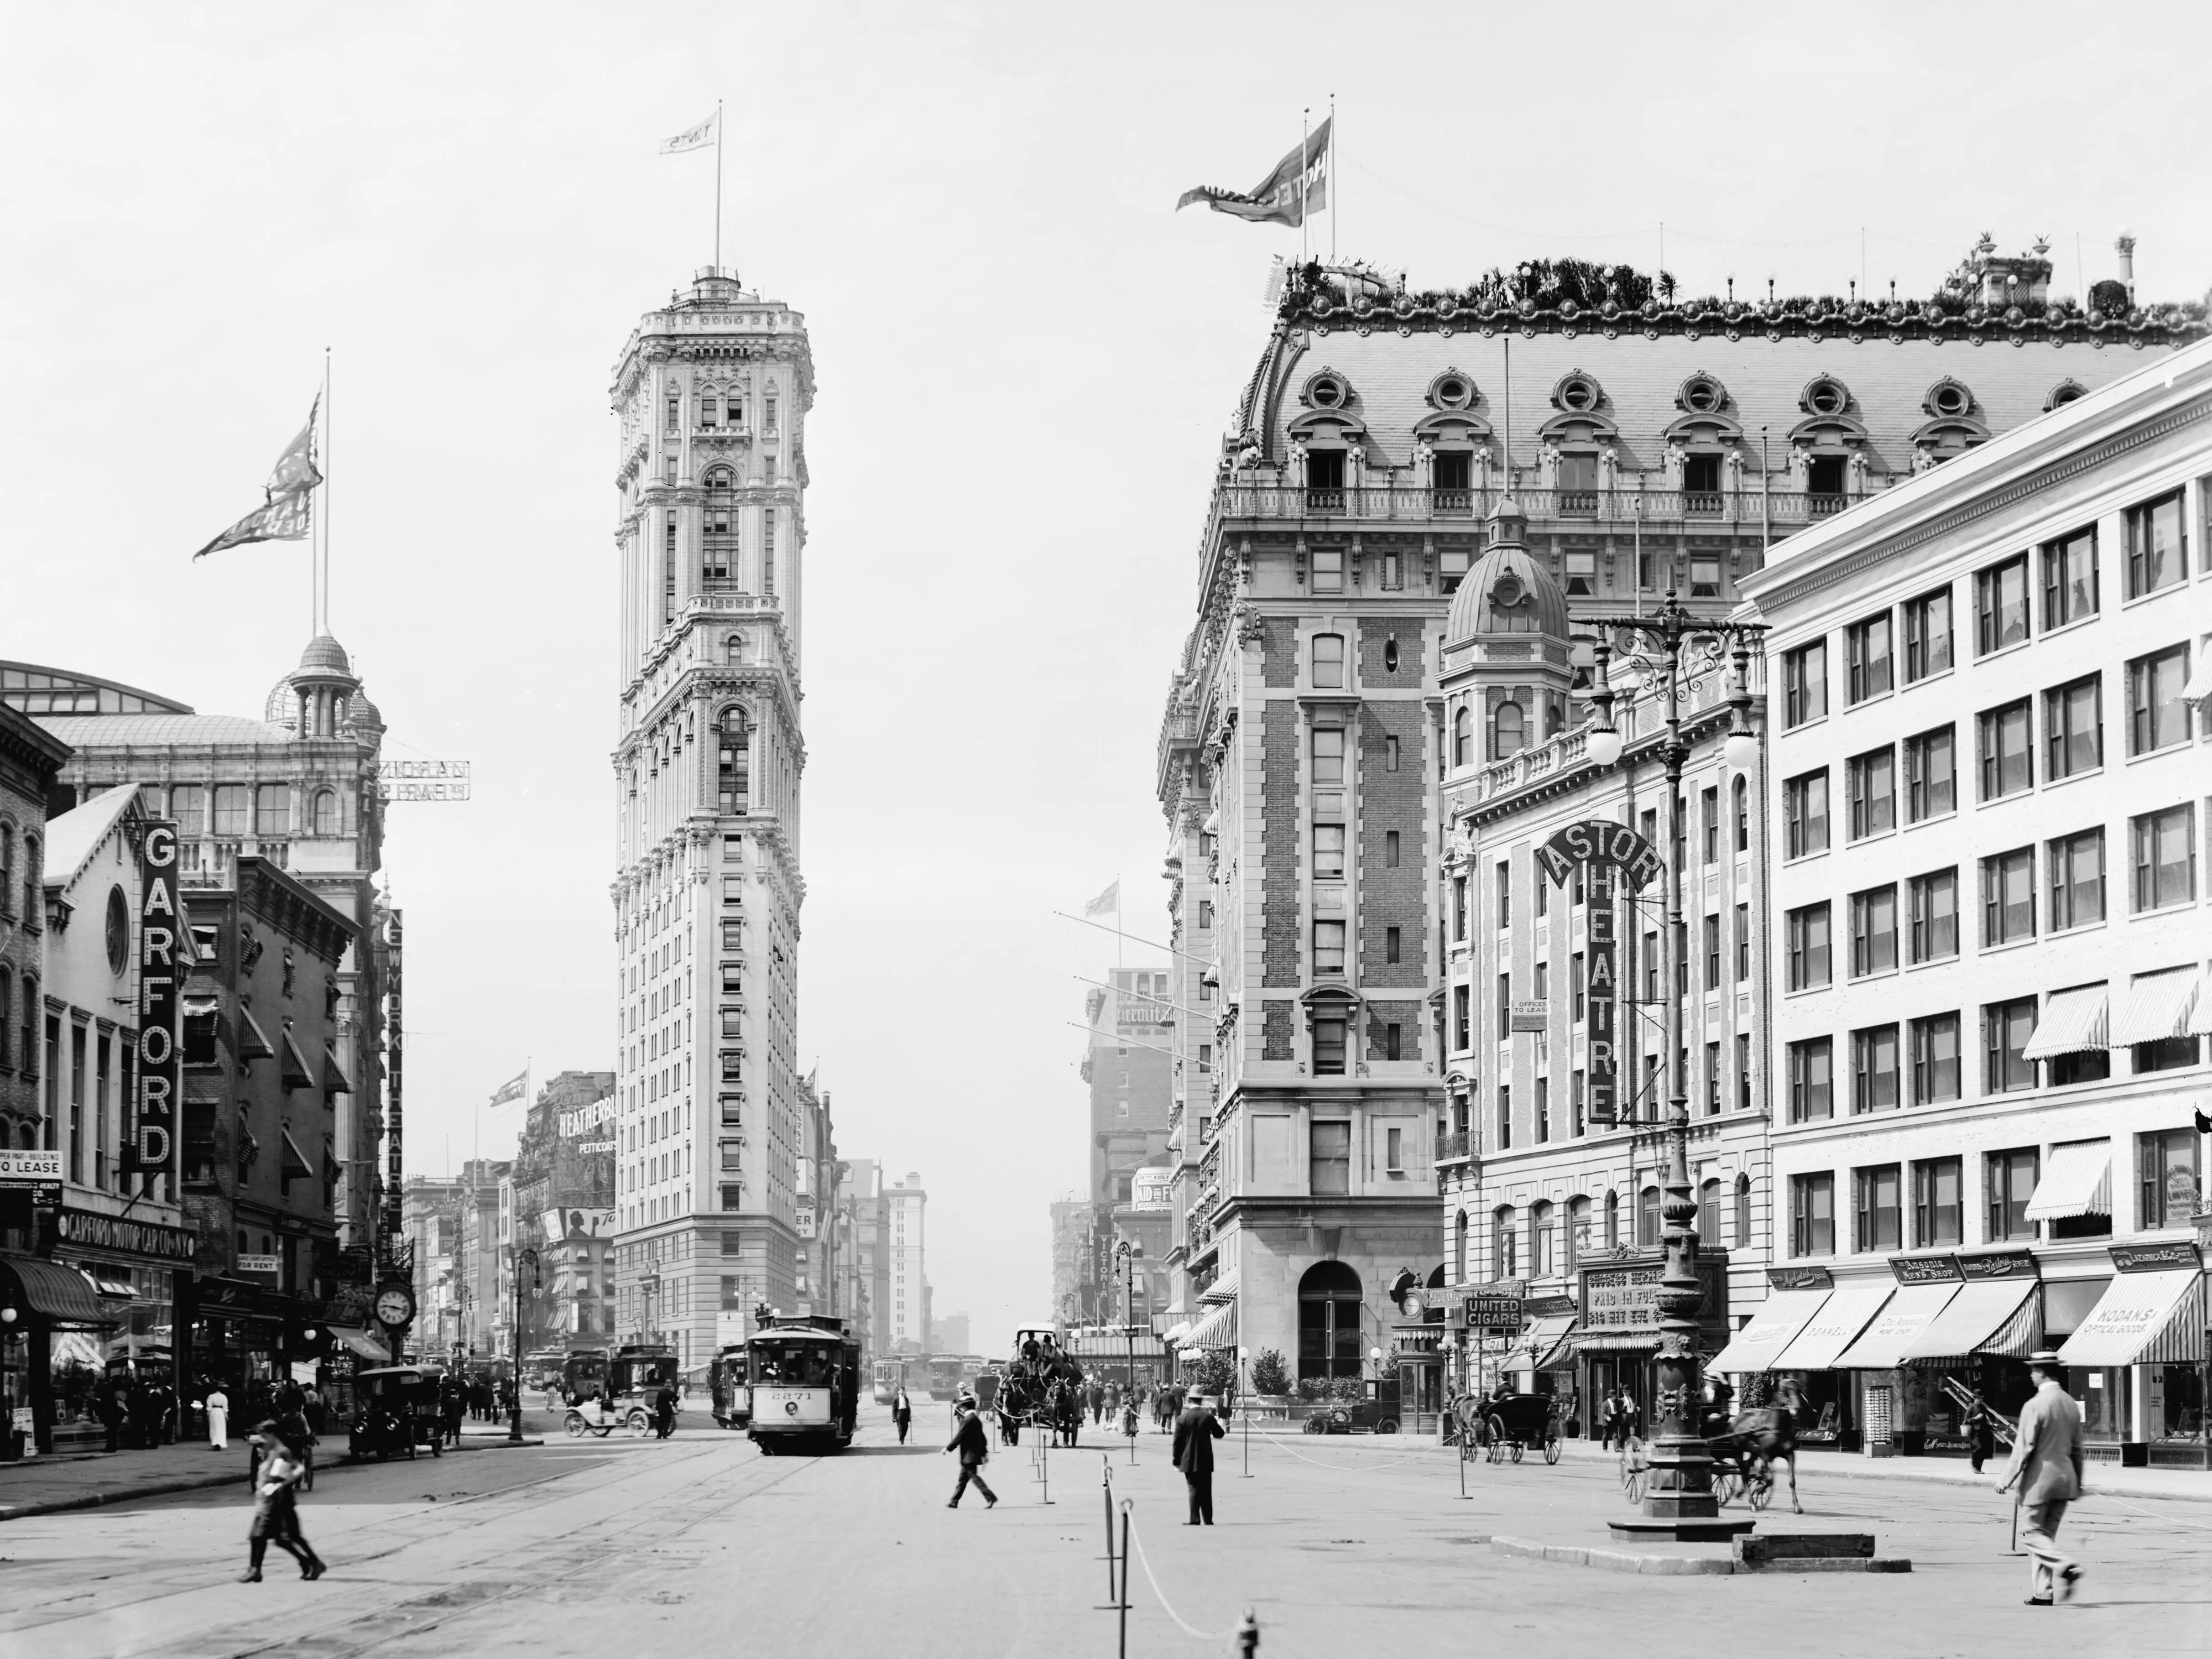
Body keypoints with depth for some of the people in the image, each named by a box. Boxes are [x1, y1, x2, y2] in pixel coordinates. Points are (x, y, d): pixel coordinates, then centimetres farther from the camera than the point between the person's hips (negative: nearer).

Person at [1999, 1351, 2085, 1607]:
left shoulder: (2034, 1406, -15)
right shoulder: (2072, 1405, 7)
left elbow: (2024, 1448, -15)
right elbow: (2077, 1448, 13)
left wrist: (2007, 1480, -7)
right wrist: (2078, 1482, 22)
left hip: (2039, 1479, -7)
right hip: (2065, 1477, 7)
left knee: (2032, 1532, 2)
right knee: (2047, 1534, 13)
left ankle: (2065, 1565, -21)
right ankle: (2042, 1593, 13)